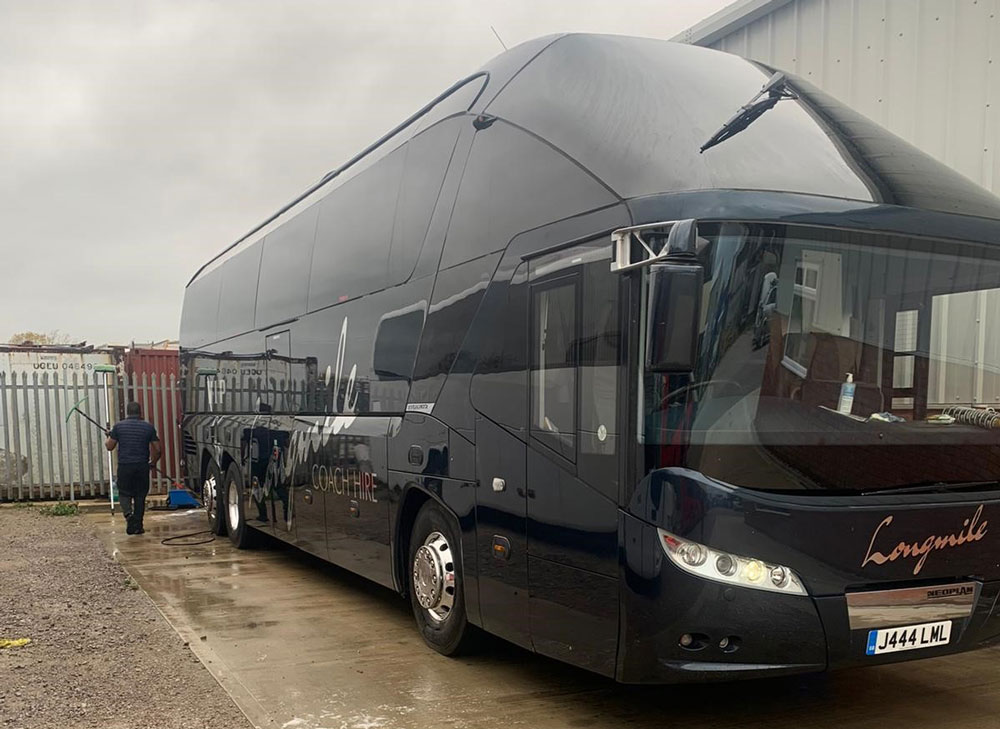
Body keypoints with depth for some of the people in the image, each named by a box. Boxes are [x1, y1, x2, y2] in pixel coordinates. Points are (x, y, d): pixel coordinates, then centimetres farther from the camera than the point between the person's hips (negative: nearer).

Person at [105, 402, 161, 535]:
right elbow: (157, 450, 3)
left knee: (124, 493, 11)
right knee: (140, 496, 10)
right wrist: (153, 462, 22)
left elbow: (110, 446, 5)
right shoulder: (148, 427, 2)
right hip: (142, 466, 1)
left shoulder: (118, 426, 0)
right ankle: (137, 526, 11)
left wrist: (108, 439, 27)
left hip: (124, 465, -1)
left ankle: (128, 513, -17)